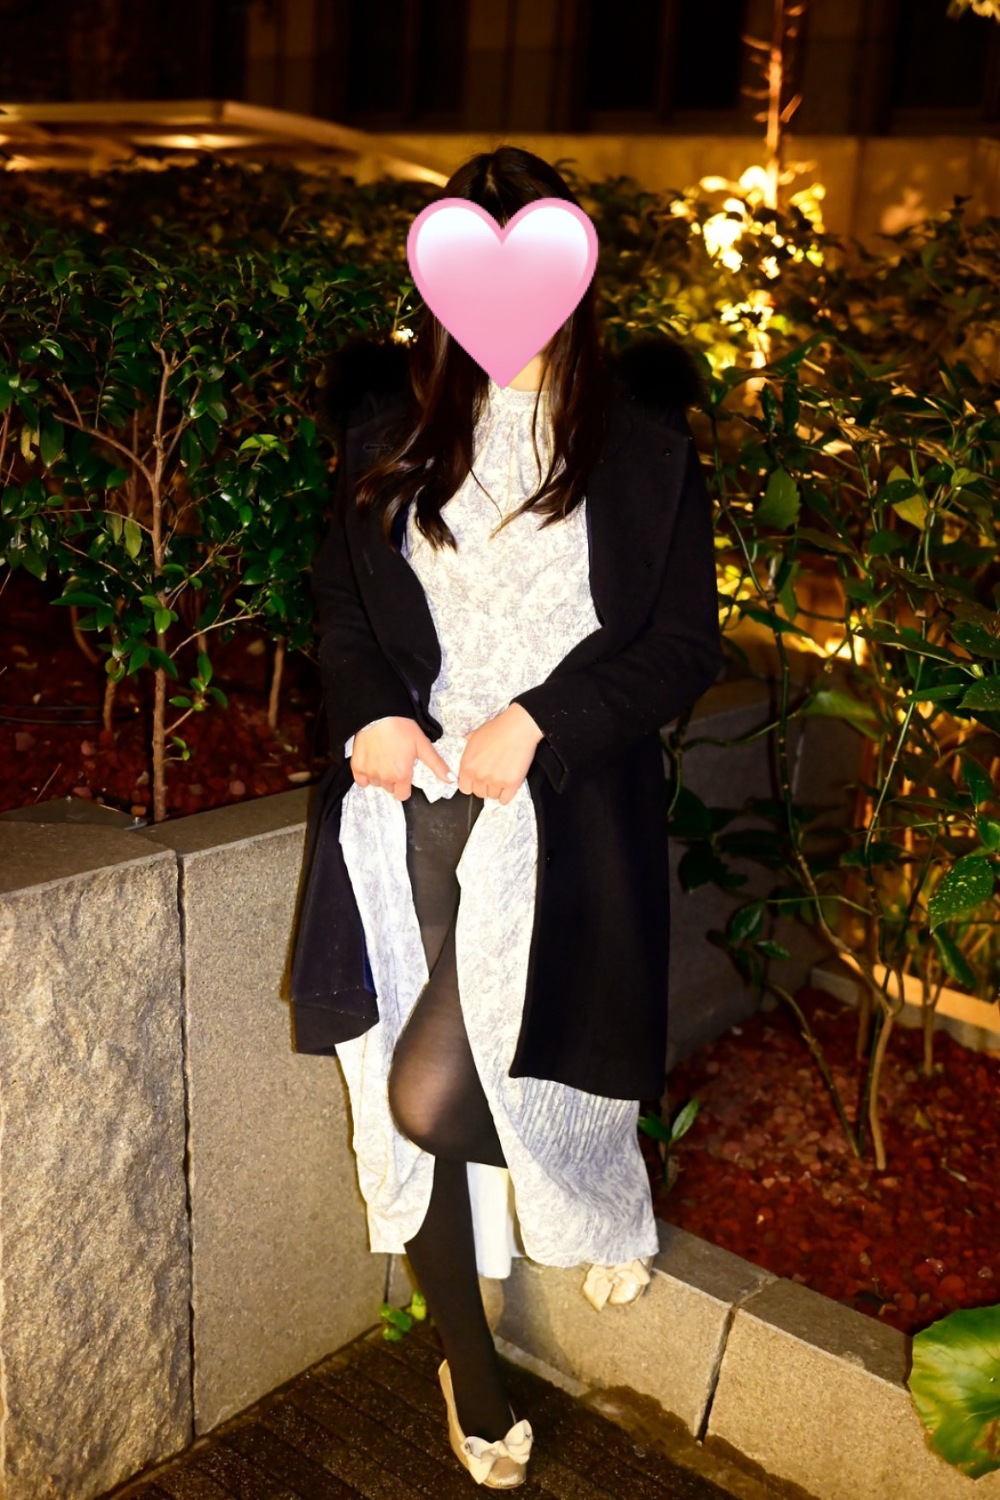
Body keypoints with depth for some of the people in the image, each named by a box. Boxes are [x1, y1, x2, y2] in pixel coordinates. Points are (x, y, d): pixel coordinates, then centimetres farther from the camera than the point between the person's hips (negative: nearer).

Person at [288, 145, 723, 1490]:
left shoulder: (643, 439, 1)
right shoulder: (395, 426, 10)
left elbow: (687, 644, 0)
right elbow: (341, 597, 15)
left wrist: (537, 723, -13)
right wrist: (368, 715, -5)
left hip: (560, 805, -3)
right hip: (408, 794, 3)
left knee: (428, 1094, -13)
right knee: (428, 1114, 5)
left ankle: (607, 1204, 23)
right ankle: (472, 1374, 32)